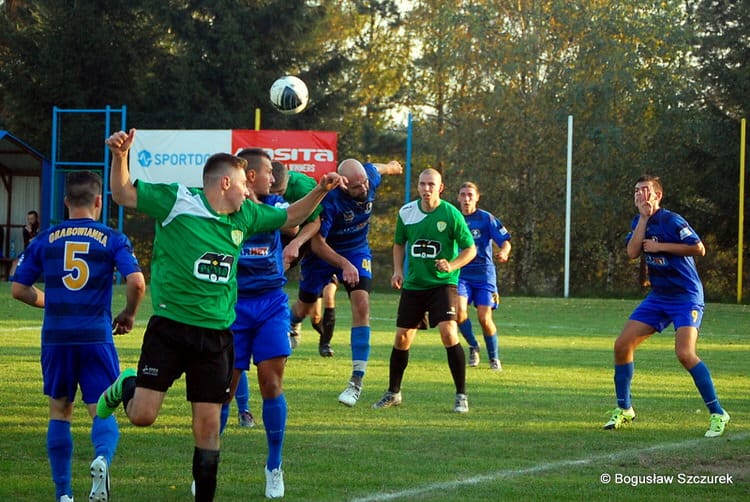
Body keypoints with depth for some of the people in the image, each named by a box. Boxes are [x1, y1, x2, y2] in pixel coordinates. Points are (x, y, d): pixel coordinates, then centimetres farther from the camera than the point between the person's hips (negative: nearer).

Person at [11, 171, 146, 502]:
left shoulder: (45, 240, 6)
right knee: (102, 411, 2)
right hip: (96, 336, -2)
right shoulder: (112, 239, 0)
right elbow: (136, 282, -12)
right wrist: (128, 315, 6)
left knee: (60, 412, 15)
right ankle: (102, 458, -31)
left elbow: (19, 289, 7)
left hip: (56, 337, 2)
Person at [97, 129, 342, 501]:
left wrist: (320, 191, 13)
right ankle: (127, 387, 26)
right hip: (170, 327, -4)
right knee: (142, 415, -9)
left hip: (216, 335, 4)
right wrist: (120, 156, -22)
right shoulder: (177, 201, -7)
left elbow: (290, 217, 27)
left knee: (208, 423, 3)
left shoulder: (246, 216, 11)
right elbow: (123, 194, -5)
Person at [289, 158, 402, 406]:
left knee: (361, 305, -18)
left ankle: (357, 381, -20)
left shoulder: (371, 176, -21)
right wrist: (344, 264, -41)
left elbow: (379, 168, 7)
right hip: (323, 253, -3)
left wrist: (392, 166, 29)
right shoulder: (329, 200, -35)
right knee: (304, 309, 14)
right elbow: (317, 243, -30)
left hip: (357, 250, 3)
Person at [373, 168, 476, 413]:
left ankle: (461, 395, -10)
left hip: (443, 283, -4)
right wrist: (398, 270, 2)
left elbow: (470, 249, -4)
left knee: (448, 333, -20)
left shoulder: (451, 214, -10)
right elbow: (399, 243, 17)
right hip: (413, 284, 4)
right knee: (402, 338, 6)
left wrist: (452, 266, -21)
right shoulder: (406, 212, 1)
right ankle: (393, 393, 24)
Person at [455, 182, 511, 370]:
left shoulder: (486, 219, -1)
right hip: (461, 274, 2)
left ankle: (494, 358, 14)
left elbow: (505, 241, -6)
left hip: (484, 274, -2)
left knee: (484, 318, -8)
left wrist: (503, 252, -27)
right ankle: (473, 347, 6)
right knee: (459, 311, -20)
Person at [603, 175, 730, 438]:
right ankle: (623, 409, 15)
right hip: (658, 296, 8)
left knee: (685, 353, -23)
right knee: (622, 345, 0)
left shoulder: (672, 221, -14)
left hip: (686, 296, -8)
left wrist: (661, 246, -18)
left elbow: (699, 249, -19)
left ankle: (717, 413, -13)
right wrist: (644, 218, -11)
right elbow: (632, 253, -8)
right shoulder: (639, 222, 7)